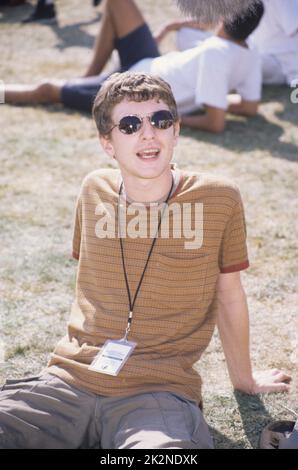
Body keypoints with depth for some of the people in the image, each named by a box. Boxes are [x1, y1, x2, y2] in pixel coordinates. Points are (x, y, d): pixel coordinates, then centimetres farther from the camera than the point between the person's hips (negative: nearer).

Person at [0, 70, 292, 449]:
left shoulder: (218, 199, -3)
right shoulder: (94, 189, 7)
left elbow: (229, 297, 10)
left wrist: (244, 380, 21)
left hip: (159, 393, -3)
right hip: (69, 381, 4)